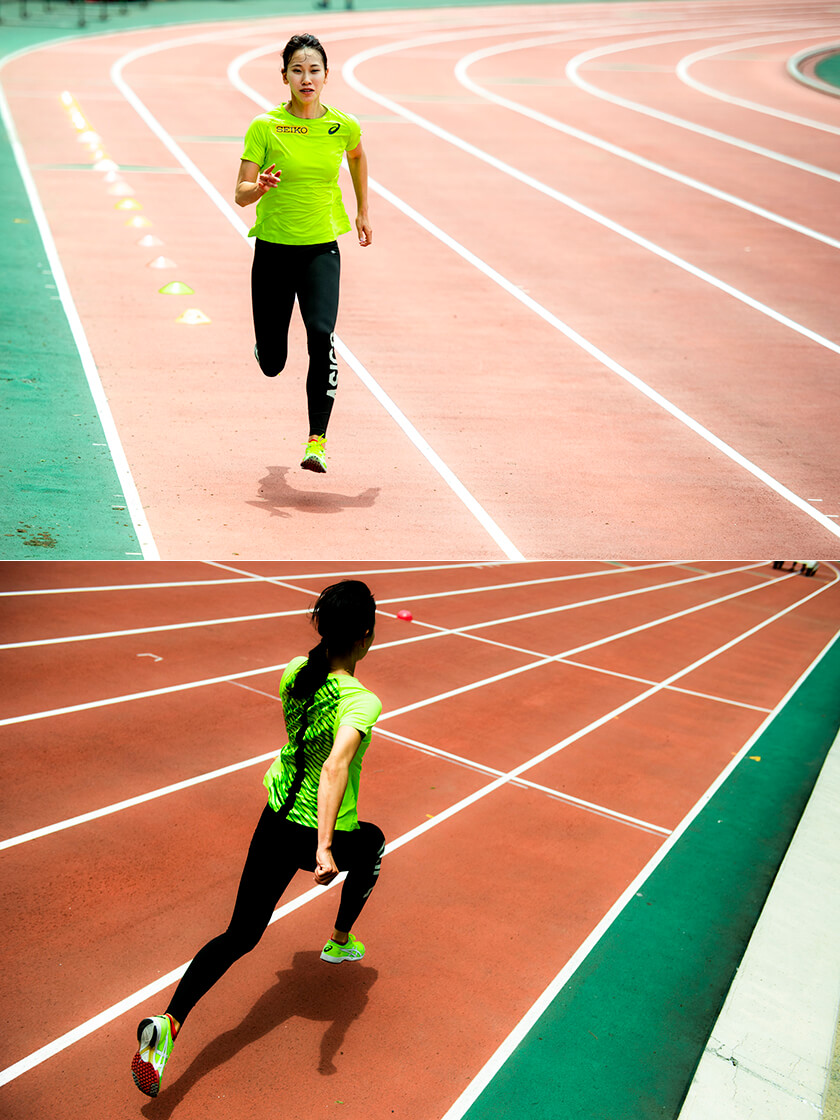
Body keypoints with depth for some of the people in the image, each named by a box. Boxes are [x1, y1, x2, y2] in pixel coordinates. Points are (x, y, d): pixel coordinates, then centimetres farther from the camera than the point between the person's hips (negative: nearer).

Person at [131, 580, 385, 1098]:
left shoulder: (294, 672, -5)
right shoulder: (362, 702, -25)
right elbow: (335, 768, -41)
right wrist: (325, 848, -45)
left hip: (276, 821, 5)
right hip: (323, 834, -5)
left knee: (239, 937, 10)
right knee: (374, 842, 32)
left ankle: (168, 1023, -10)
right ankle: (341, 943, 48)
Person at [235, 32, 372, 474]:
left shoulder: (343, 126, -2)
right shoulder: (265, 127, -7)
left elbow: (358, 157, 22)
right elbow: (241, 194, -8)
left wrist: (363, 212, 24)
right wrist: (261, 187, -29)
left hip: (321, 249, 0)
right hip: (272, 249, 0)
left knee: (321, 334, -26)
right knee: (272, 364, 6)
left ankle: (317, 441, -18)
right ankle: (268, 342, 47)